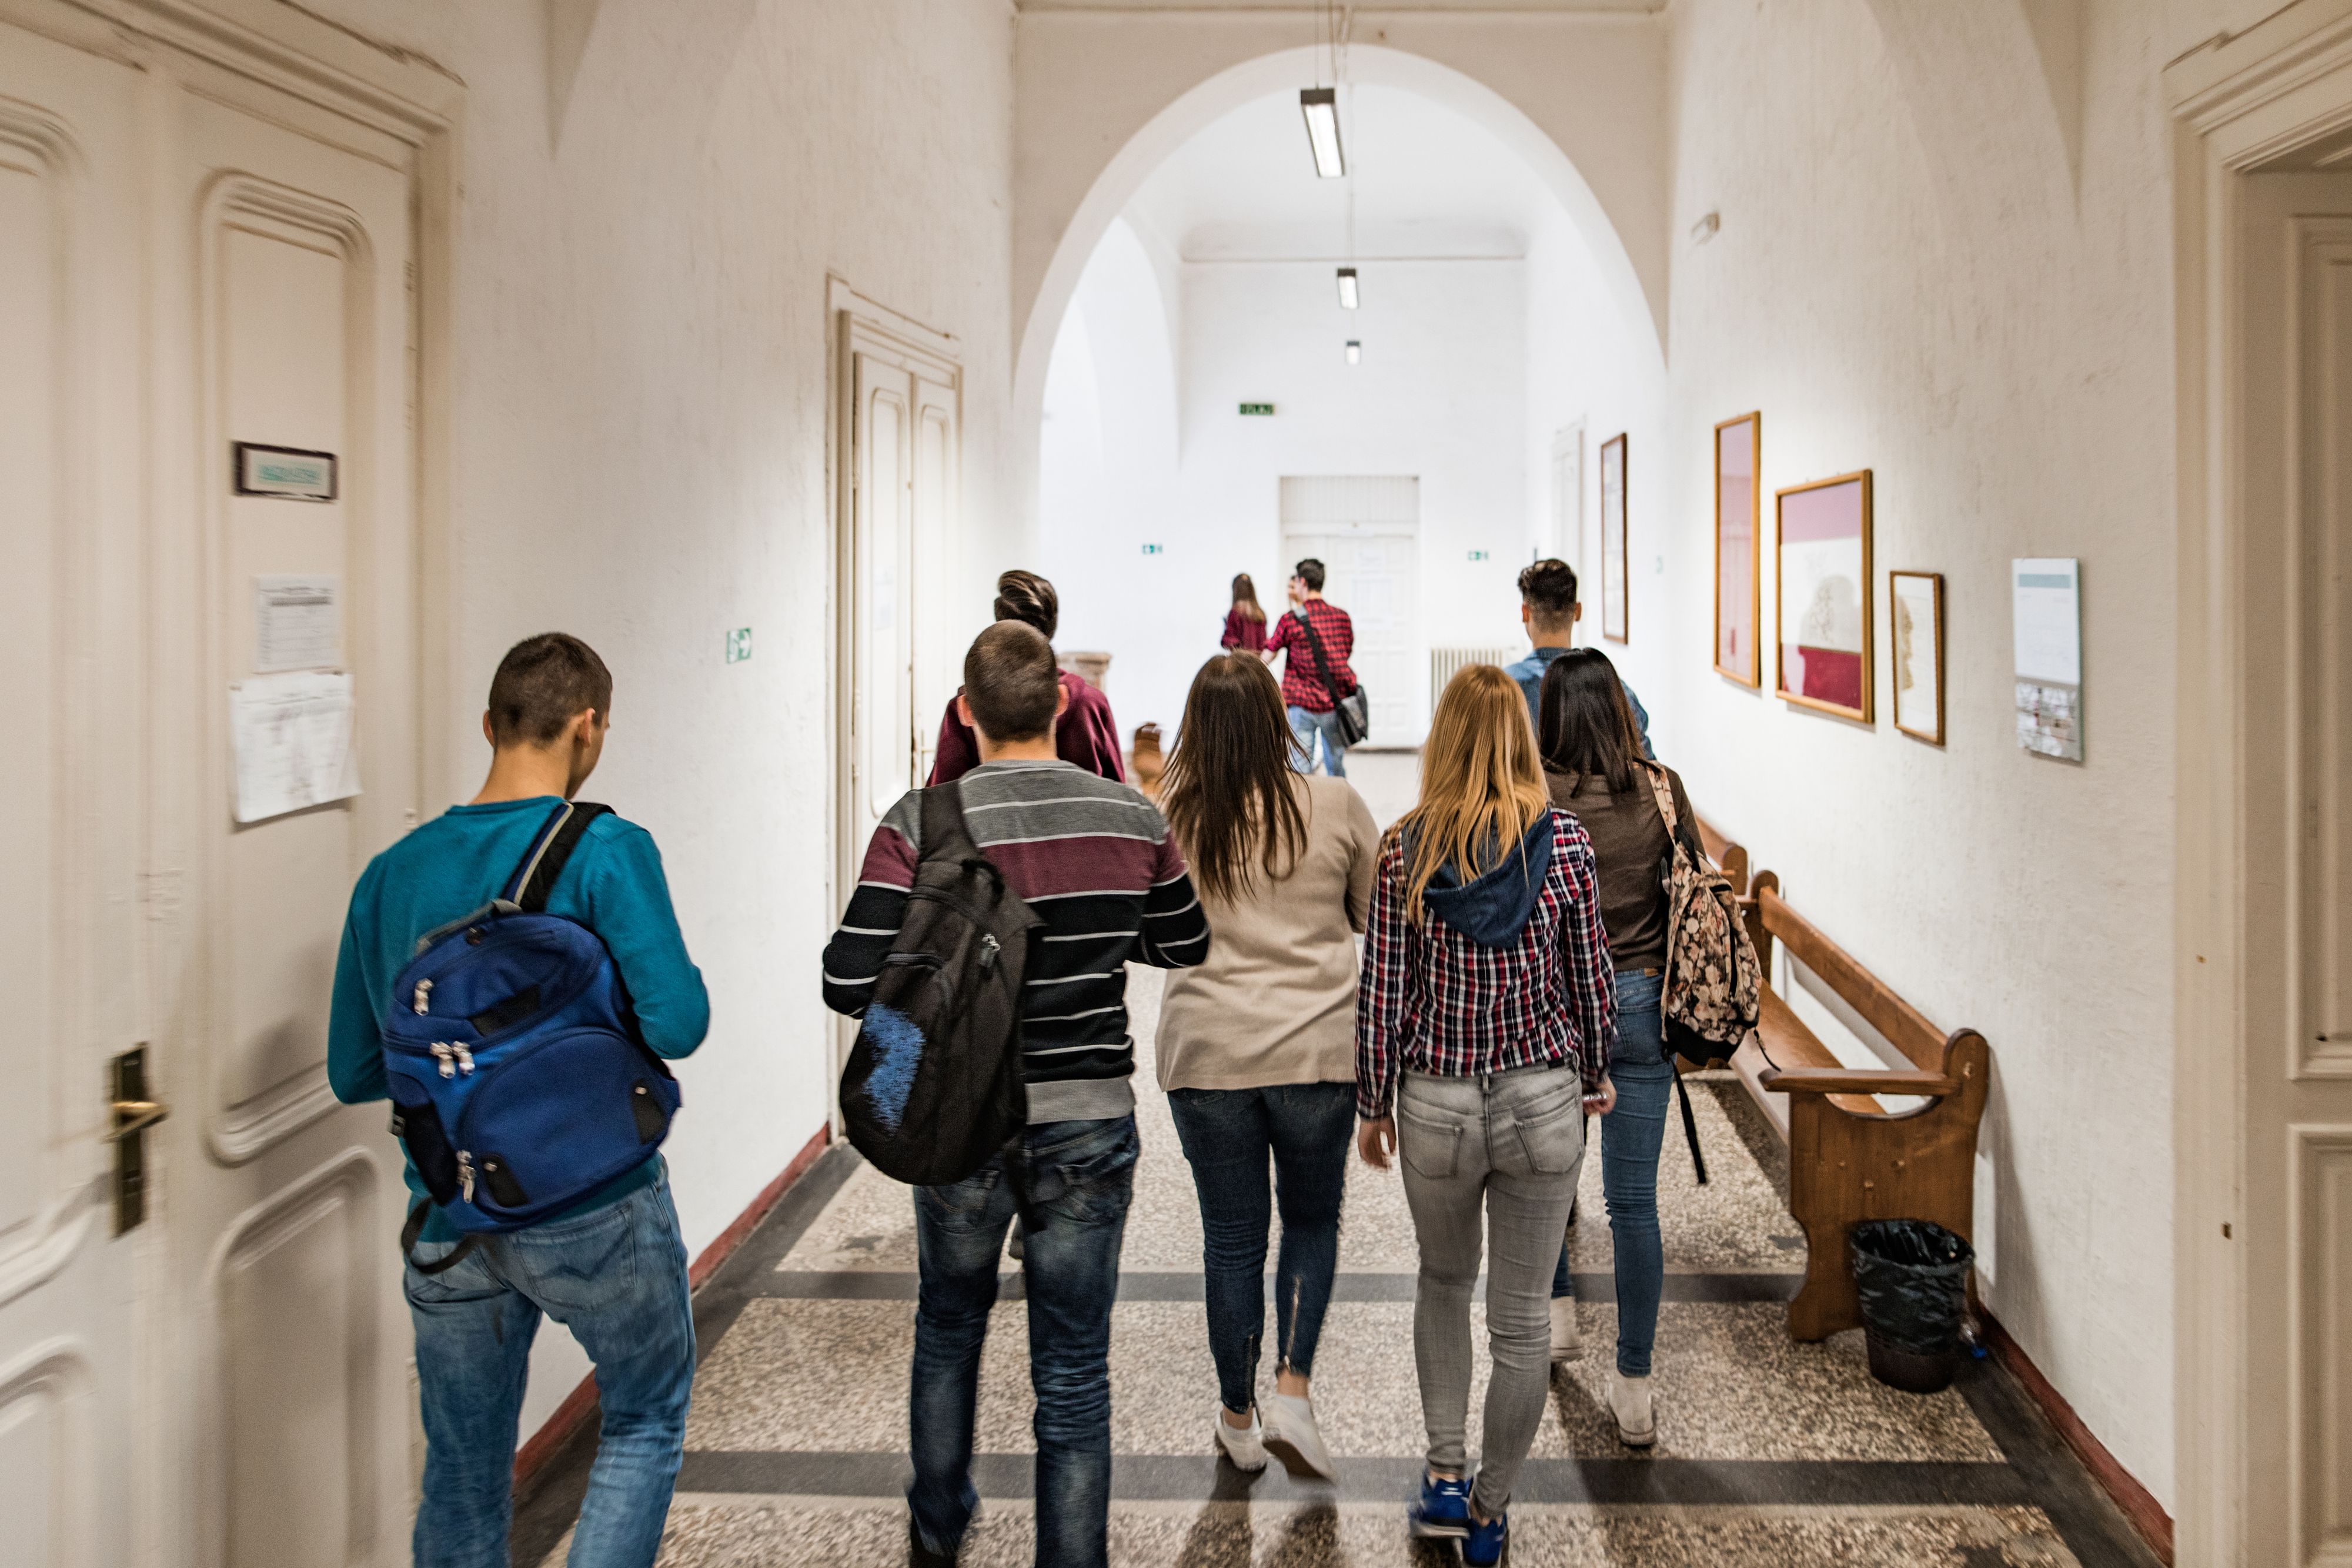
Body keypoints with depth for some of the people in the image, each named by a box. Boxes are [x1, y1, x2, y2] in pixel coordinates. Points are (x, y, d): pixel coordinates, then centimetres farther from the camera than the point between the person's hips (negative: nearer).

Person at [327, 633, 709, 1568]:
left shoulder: (392, 873, 2)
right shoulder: (605, 851, -14)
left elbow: (353, 1072, 7)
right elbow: (677, 1025, -21)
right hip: (593, 1211, -4)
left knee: (463, 1476, 18)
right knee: (646, 1419, 19)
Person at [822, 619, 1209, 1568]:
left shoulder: (922, 825, -14)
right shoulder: (1133, 820, -5)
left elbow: (851, 985, -17)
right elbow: (1185, 946, 10)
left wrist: (926, 957, 3)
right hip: (1090, 1124, 0)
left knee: (948, 1330, 25)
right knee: (1074, 1373, 9)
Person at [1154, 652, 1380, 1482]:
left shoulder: (1168, 818, -5)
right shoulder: (1336, 806, -6)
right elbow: (1377, 914, 7)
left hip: (1207, 1052, 1)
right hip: (1316, 1048, 0)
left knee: (1232, 1239, 13)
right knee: (1312, 1219, 19)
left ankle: (1239, 1417, 26)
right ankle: (1293, 1390, 6)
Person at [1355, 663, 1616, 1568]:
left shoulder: (1404, 850, -8)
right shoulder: (1565, 841, -6)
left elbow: (1383, 992, -5)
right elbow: (1590, 975, 2)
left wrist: (1373, 1105, 8)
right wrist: (1595, 1076, 17)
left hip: (1436, 1103, 0)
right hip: (1542, 1101, 0)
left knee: (1443, 1280, 25)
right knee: (1521, 1317, 12)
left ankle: (1446, 1473, 21)